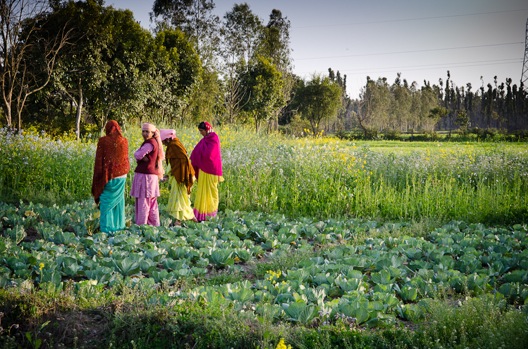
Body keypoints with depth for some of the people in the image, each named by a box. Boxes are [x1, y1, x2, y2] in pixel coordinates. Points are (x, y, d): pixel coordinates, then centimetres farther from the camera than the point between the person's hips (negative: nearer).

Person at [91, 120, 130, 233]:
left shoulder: (103, 141, -8)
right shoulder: (124, 141, 0)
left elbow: (99, 160, -6)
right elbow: (125, 158, 8)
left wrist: (97, 178, 2)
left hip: (107, 175, -3)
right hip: (121, 175, 3)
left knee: (106, 202, 4)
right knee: (118, 200, 14)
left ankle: (106, 227, 2)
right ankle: (118, 226, 17)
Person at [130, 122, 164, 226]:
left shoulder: (150, 143, -15)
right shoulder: (155, 142, 15)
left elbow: (138, 155, -17)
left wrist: (142, 156, 4)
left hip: (145, 175, -10)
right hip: (153, 174, 10)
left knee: (143, 202, -6)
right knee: (152, 203, 15)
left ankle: (141, 225, -4)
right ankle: (154, 224, 21)